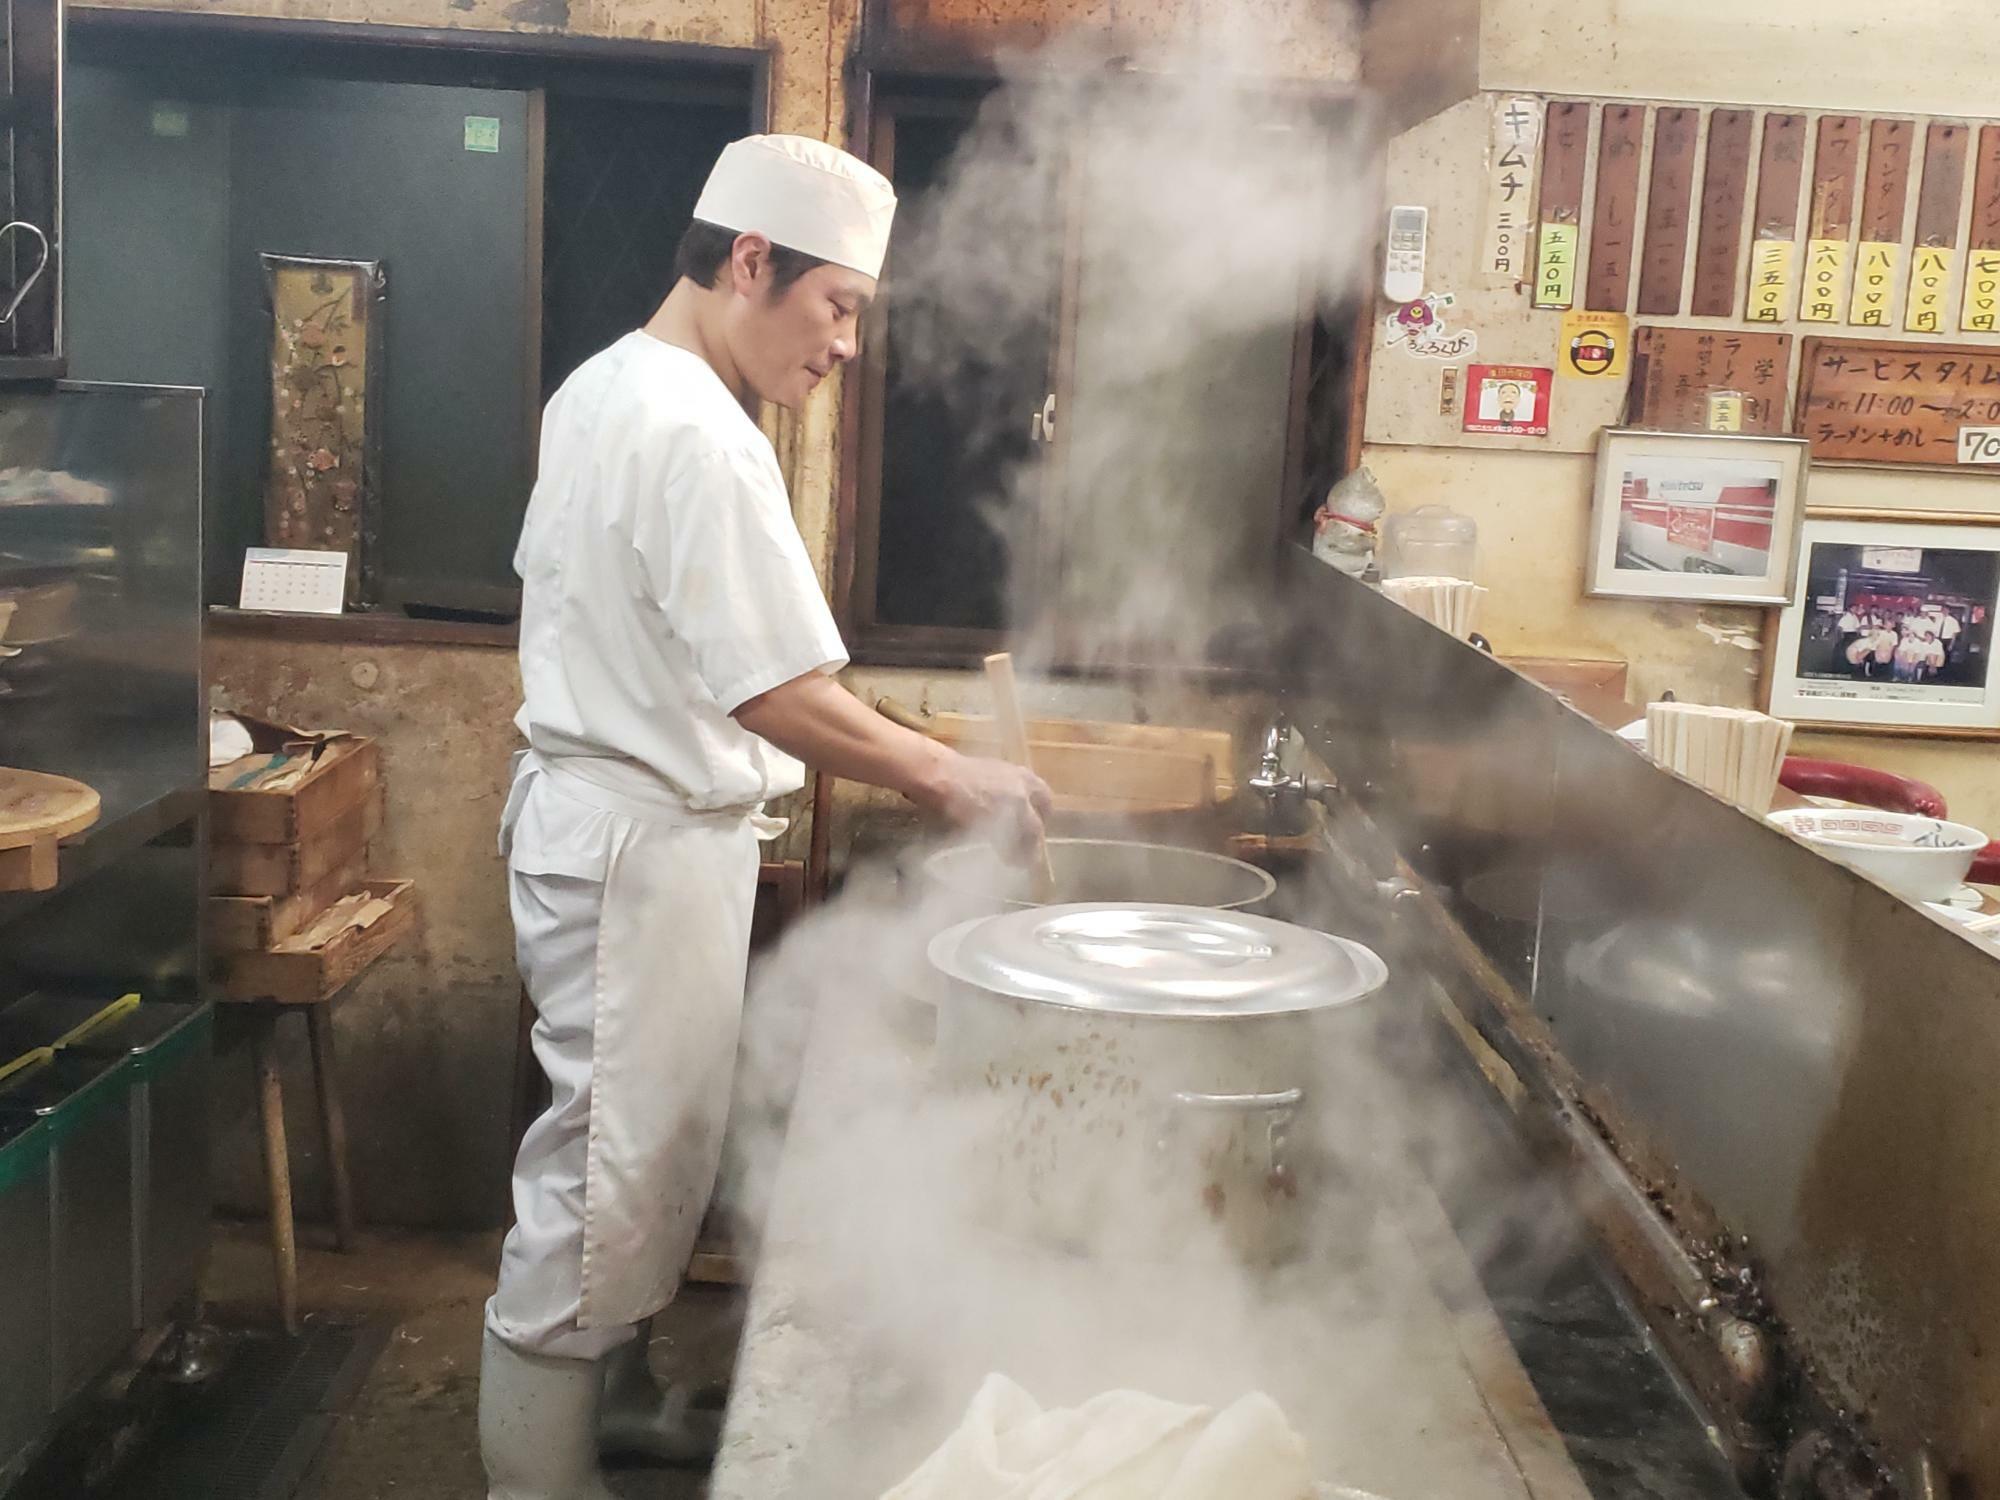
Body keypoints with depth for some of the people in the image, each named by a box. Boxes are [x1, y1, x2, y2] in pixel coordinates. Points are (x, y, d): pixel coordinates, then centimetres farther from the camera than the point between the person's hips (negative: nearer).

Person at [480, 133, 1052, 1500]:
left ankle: (608, 1390, 37)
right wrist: (951, 778, -15)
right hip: (644, 843, -11)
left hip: (598, 811, 11)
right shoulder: (698, 439, -22)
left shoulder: (604, 389, 11)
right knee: (611, 1164, 1)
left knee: (657, 1145, 21)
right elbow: (786, 696, -24)